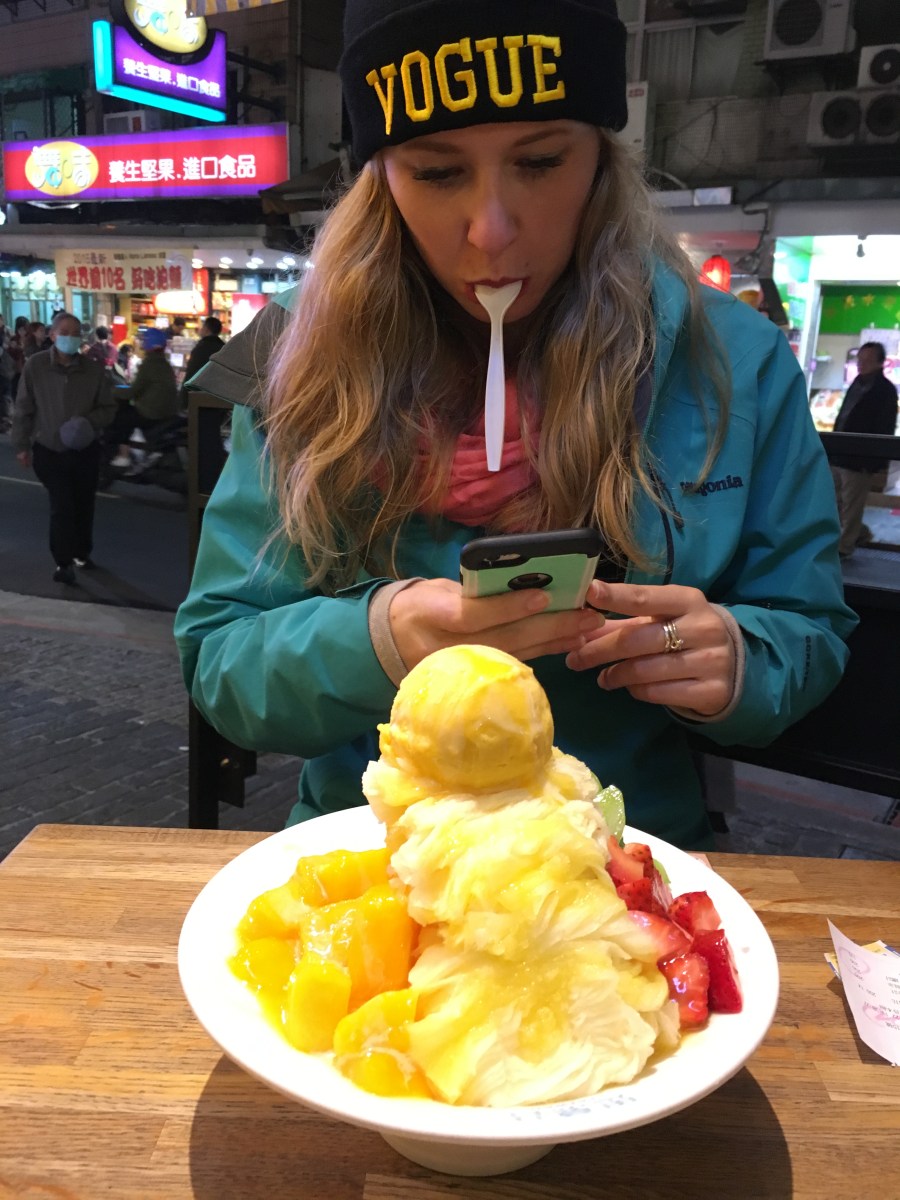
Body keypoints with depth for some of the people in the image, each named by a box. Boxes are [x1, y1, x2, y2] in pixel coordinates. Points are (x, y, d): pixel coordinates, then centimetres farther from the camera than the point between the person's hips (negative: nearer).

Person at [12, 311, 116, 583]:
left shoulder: (93, 369, -6)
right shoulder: (35, 366, -9)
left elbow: (108, 407, 3)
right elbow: (23, 408, -3)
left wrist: (90, 422, -17)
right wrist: (21, 445, -2)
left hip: (85, 450, 2)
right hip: (49, 451, -2)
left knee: (84, 505, 14)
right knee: (62, 506, -7)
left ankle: (82, 553, 34)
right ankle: (63, 563, 5)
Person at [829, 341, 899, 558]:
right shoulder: (857, 384, 15)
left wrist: (874, 460, -19)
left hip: (860, 459, -9)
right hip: (840, 453, 9)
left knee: (851, 505, 0)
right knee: (834, 500, 15)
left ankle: (844, 546, 11)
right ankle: (861, 533, 31)